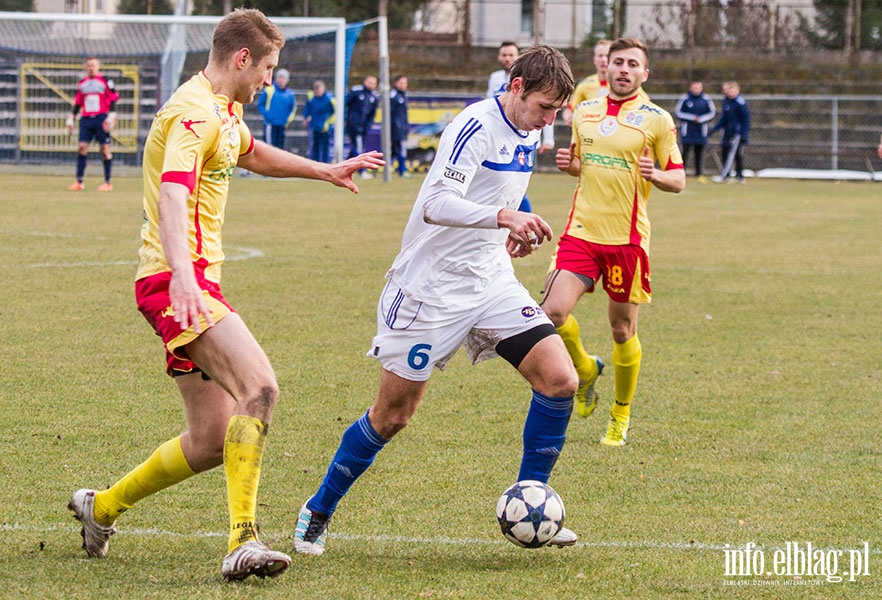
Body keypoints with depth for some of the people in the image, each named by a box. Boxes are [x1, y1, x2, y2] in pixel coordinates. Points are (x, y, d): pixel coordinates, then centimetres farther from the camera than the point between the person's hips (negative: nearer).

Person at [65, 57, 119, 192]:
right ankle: (79, 182, -5)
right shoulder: (82, 83, 15)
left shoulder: (105, 81, 2)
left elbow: (113, 99, 0)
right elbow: (77, 103, 20)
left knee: (105, 148, -4)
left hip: (101, 118, -4)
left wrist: (111, 117, -9)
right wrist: (71, 118, 16)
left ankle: (108, 183, 2)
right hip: (86, 119, 4)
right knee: (82, 147, -6)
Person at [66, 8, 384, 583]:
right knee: (260, 387, -28)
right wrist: (183, 275, -44)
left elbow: (253, 153, 43)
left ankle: (102, 507, 28)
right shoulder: (194, 113, -14)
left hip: (195, 283, 11)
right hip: (176, 280, -11)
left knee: (211, 443, 10)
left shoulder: (225, 112, 19)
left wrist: (326, 170, 46)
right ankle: (244, 541, -33)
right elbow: (171, 196, -30)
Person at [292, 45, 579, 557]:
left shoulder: (528, 134, 8)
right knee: (393, 415, 1)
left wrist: (512, 236, 11)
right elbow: (436, 205, -31)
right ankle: (318, 513, 20)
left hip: (492, 280, 7)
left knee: (560, 380, -10)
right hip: (432, 285, -7)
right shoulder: (476, 126, -18)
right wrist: (504, 217, -43)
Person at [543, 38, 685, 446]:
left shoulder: (657, 120, -1)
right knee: (553, 312, -14)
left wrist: (655, 175, -21)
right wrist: (568, 164, 0)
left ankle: (621, 416, 25)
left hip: (627, 238, -3)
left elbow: (678, 179, 1)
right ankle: (585, 370, 17)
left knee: (623, 329, 5)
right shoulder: (584, 113, 10)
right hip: (581, 230, 3)